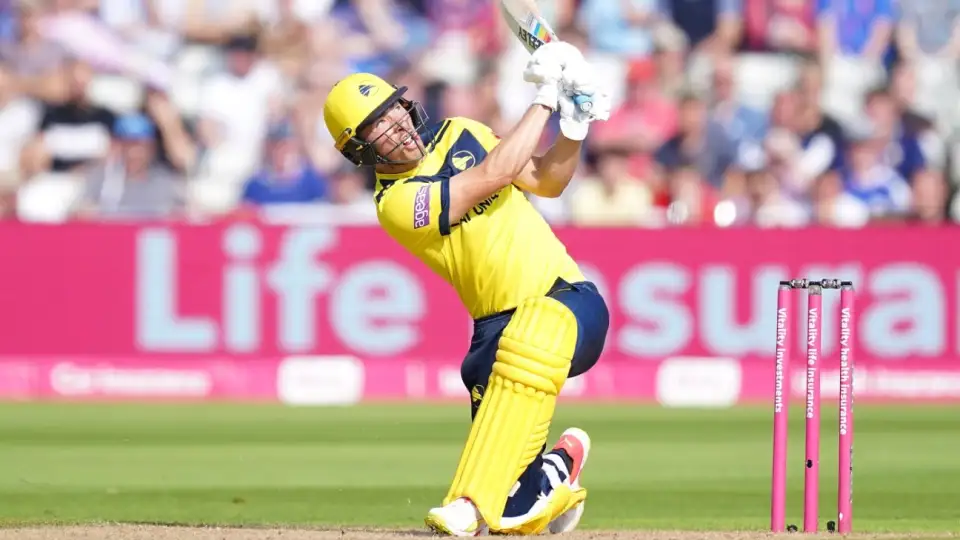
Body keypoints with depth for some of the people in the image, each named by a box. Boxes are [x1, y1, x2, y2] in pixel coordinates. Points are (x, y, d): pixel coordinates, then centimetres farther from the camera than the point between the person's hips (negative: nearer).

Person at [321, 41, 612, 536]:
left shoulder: (460, 135, 10)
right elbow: (495, 174, -18)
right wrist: (545, 98, -13)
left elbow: (547, 181, 17)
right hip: (498, 324, -2)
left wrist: (573, 128, -1)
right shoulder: (397, 203, -9)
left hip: (566, 298, 2)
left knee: (529, 342, -37)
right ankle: (553, 477, 25)